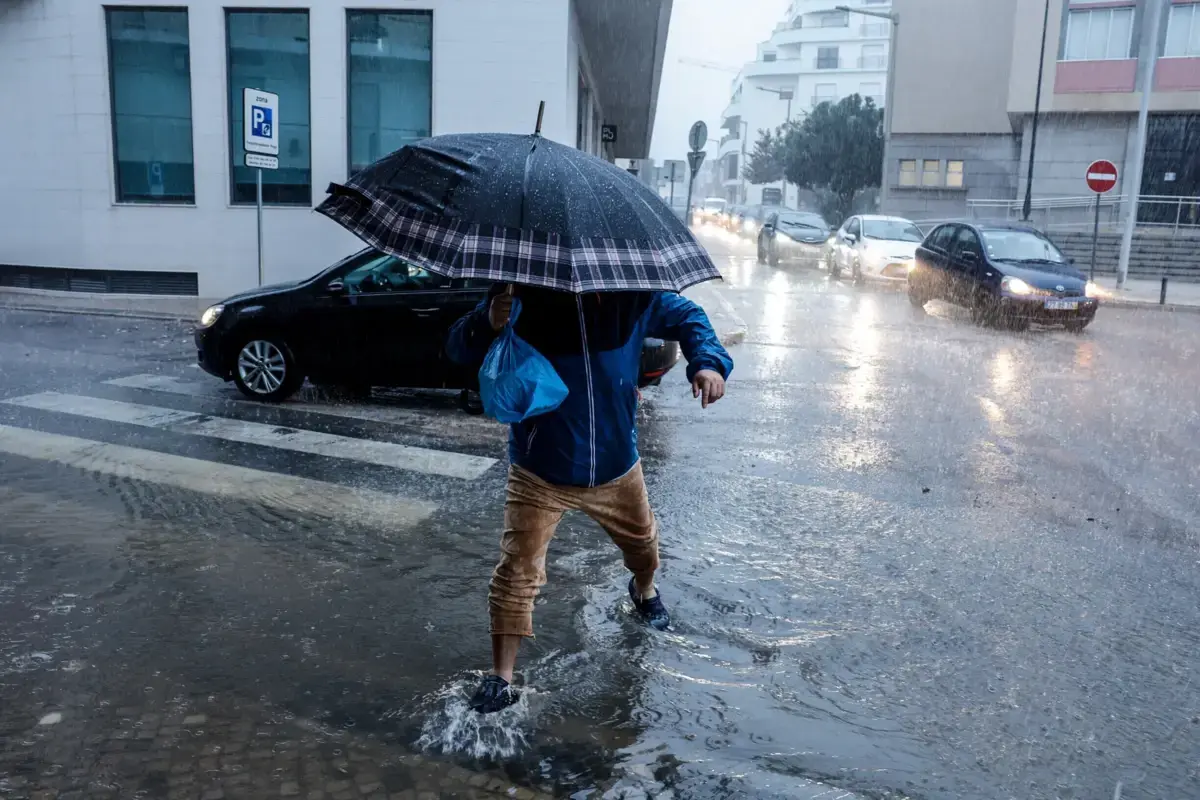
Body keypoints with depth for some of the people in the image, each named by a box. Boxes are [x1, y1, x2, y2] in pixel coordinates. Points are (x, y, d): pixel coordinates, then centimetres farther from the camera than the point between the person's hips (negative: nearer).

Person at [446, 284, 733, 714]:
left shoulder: (632, 294, -10)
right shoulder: (522, 295, -16)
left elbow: (687, 316, 6)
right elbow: (457, 349, -14)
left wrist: (708, 362, -14)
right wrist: (488, 324, -38)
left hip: (617, 464, 3)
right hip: (541, 472, -3)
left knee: (642, 542, 26)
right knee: (517, 569, -6)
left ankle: (644, 590, 61)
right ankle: (500, 678, 8)